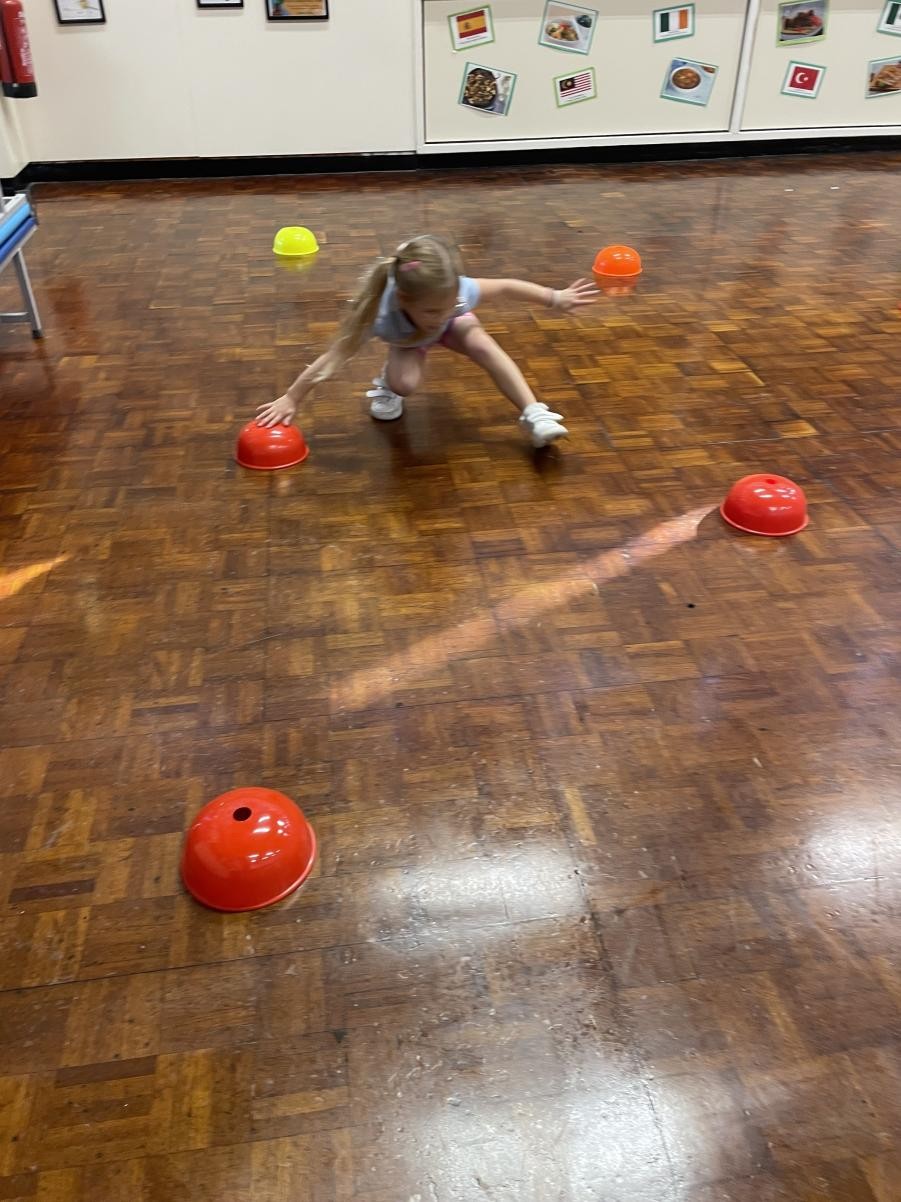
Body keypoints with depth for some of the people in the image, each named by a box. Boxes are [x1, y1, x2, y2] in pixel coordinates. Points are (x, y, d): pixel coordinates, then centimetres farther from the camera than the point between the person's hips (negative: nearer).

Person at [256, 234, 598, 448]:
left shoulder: (458, 292, -41)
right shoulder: (382, 314, -45)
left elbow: (506, 287, -25)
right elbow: (333, 357, -40)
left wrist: (556, 298, -21)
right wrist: (290, 399, -38)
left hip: (454, 326, 1)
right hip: (406, 337, -1)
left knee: (484, 346, -27)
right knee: (404, 385, -28)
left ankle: (534, 414, -24)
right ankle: (387, 383, 8)